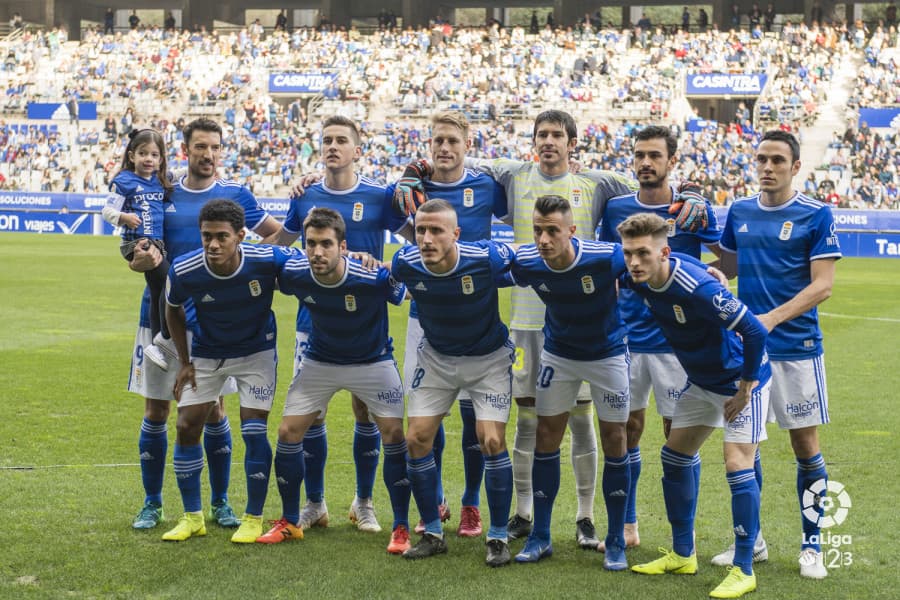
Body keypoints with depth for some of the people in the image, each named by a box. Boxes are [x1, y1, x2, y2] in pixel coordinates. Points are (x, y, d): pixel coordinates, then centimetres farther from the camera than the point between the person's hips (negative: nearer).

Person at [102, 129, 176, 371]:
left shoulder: (161, 183, 12)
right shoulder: (124, 181, -5)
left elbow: (168, 210, 25)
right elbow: (108, 210, -8)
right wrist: (124, 217, -26)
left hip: (159, 242, 7)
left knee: (158, 292, 11)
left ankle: (158, 346, 20)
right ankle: (167, 339, -12)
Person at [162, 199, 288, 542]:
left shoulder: (268, 260, -28)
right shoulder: (183, 271, -23)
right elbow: (173, 310, 0)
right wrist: (185, 362, 0)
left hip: (256, 352, -2)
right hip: (206, 354, 2)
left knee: (254, 432, -9)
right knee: (186, 428, -3)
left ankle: (254, 518, 9)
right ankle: (192, 517, 13)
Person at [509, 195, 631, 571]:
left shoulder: (606, 258, -32)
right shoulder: (525, 262, -22)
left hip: (607, 352, -2)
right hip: (558, 353, 3)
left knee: (614, 440, 0)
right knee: (546, 437, 3)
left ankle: (616, 541, 12)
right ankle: (540, 537, 15)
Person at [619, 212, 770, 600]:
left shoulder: (697, 288, -35)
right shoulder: (640, 278, -12)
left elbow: (755, 332, -32)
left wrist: (744, 389, -23)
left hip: (741, 378, -8)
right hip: (702, 380, 8)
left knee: (737, 466, -14)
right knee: (676, 455, 11)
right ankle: (682, 555, 23)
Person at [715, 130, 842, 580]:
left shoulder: (816, 215, -6)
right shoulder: (739, 212, 7)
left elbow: (822, 285, -11)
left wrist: (772, 318, -22)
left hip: (796, 347, -4)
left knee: (806, 450, 2)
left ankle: (811, 546, 15)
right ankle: (749, 539, 22)